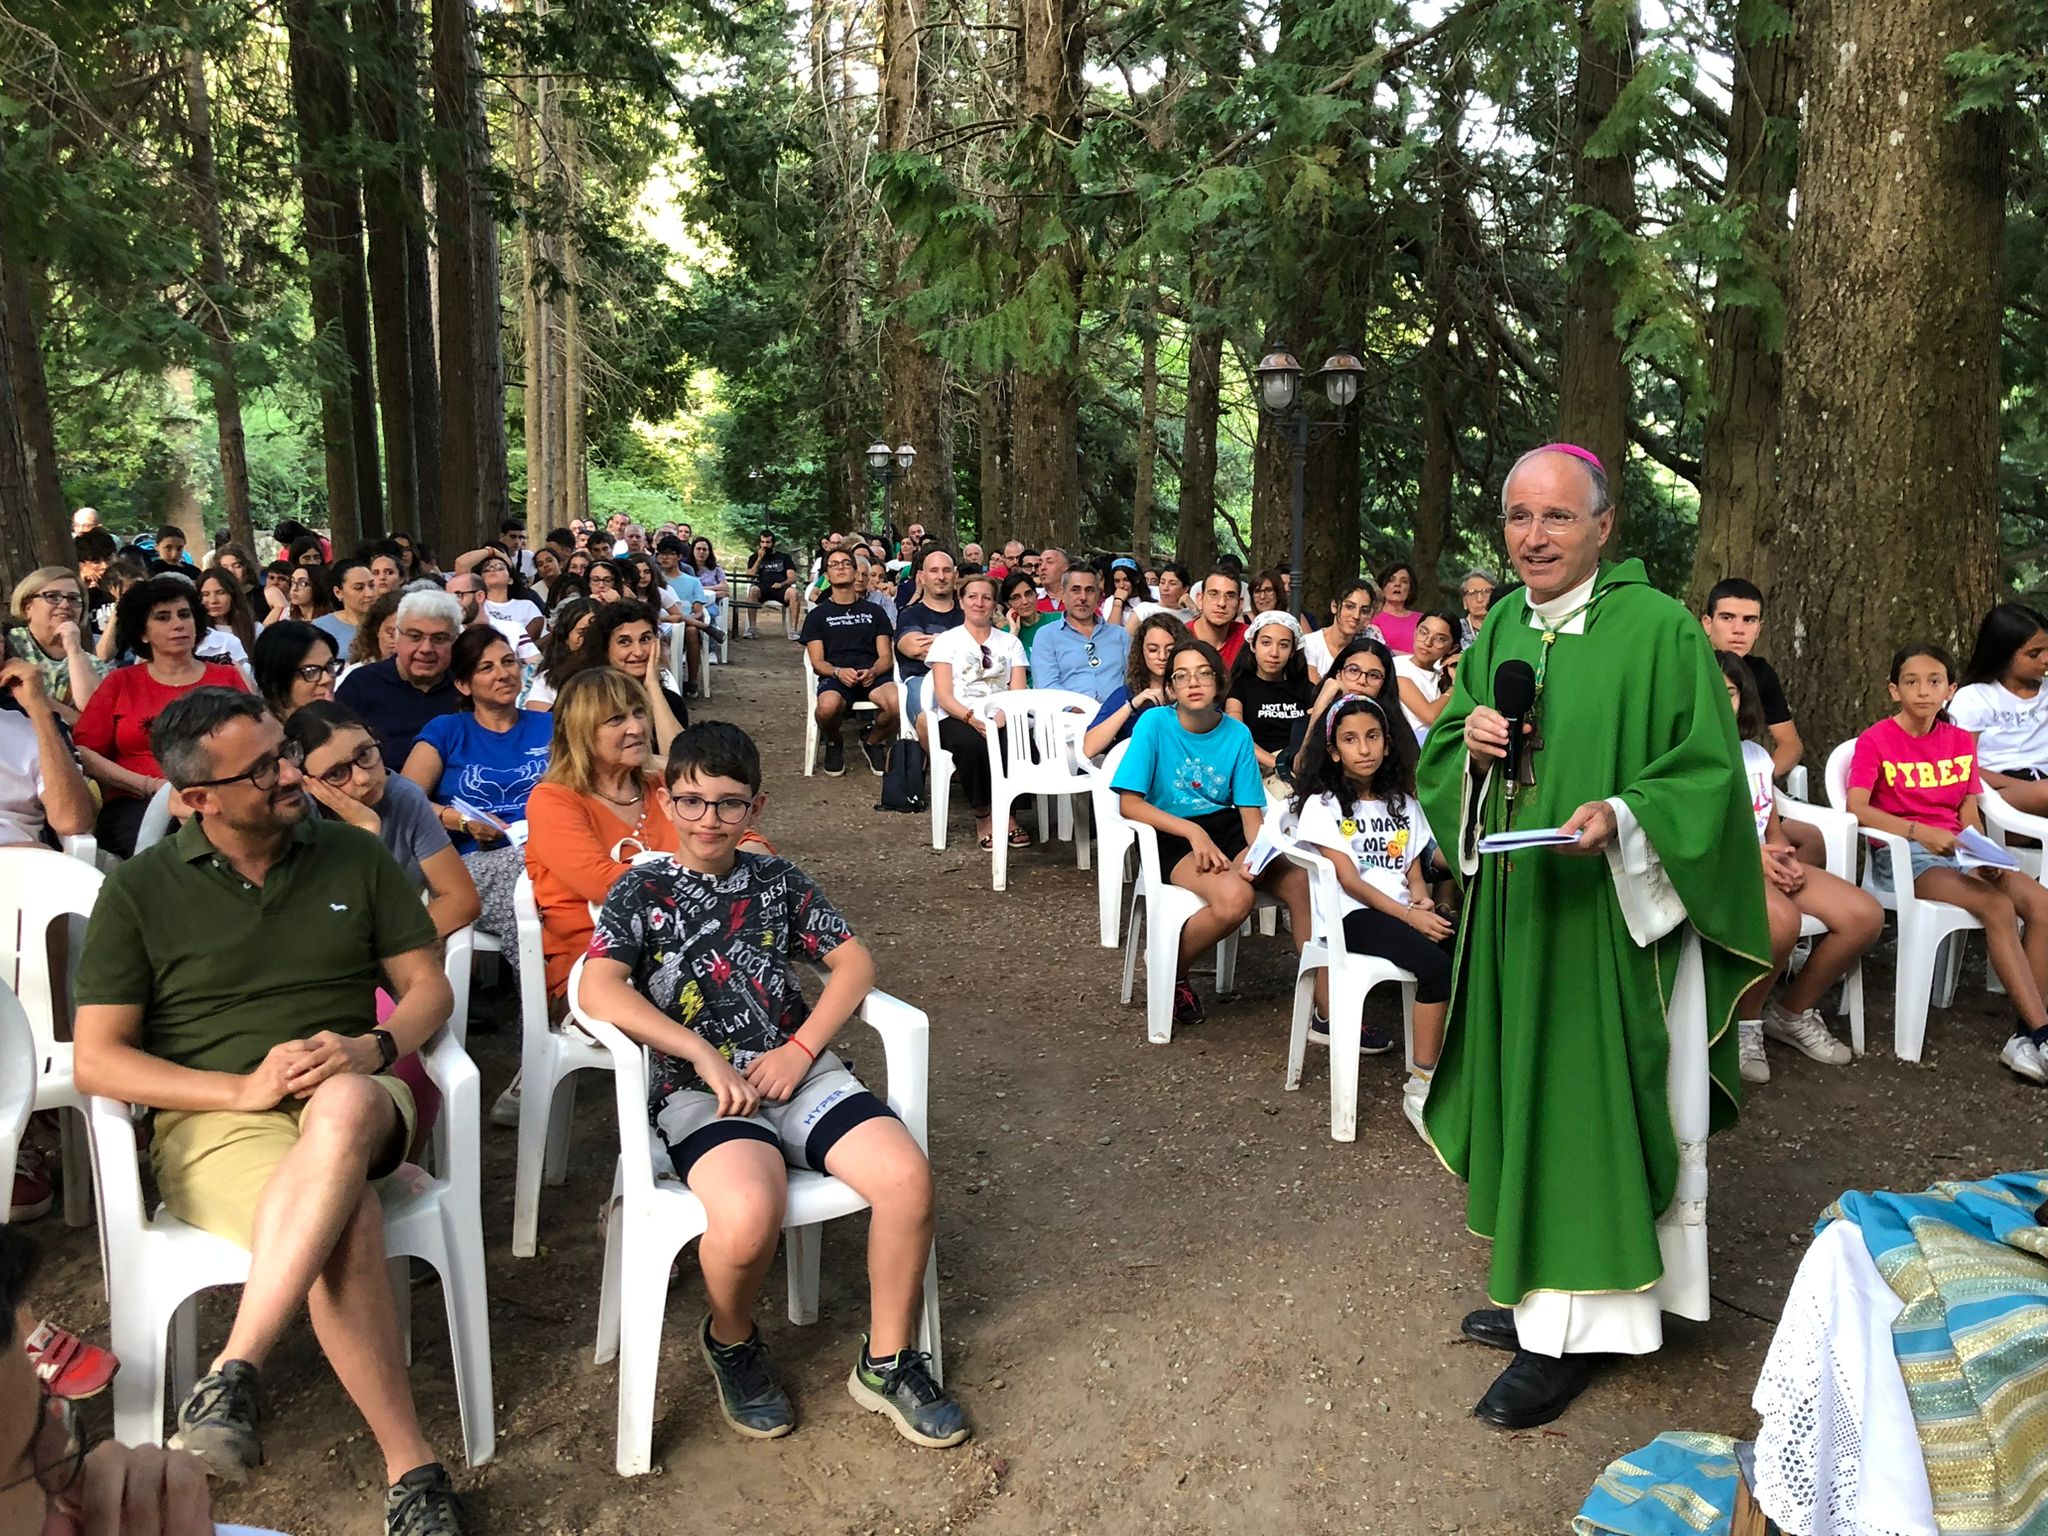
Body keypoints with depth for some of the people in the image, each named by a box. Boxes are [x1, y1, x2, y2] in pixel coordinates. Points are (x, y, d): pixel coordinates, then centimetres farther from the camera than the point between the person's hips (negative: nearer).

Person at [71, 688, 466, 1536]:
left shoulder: (354, 857, 11)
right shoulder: (139, 892, 5)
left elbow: (429, 987, 12)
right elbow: (95, 1060, 0)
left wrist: (371, 1049, -12)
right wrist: (243, 1088, -15)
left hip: (352, 1100, 2)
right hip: (213, 1119, -1)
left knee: (342, 1106, -40)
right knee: (347, 1222, -36)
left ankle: (232, 1374, -37)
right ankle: (409, 1467, -28)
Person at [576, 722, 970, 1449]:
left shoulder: (777, 880, 15)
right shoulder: (642, 891, 7)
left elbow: (854, 961, 10)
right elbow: (599, 989, -9)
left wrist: (801, 1049, -6)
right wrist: (705, 1057, -16)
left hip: (799, 1070, 3)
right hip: (699, 1089, -3)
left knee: (906, 1177, -22)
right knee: (749, 1214, -33)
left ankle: (887, 1361, 2)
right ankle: (731, 1342, 4)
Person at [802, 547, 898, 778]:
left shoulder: (874, 611, 21)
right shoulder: (818, 615, 17)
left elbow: (886, 656, 12)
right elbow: (817, 662, 7)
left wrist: (873, 672, -12)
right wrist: (838, 672, -16)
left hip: (872, 675, 1)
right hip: (834, 677, -1)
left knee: (898, 704, -35)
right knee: (828, 706, -39)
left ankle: (873, 742, 1)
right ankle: (833, 745, -1)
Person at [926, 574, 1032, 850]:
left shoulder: (1010, 642, 19)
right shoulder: (947, 640, 12)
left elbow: (1019, 693, 7)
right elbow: (944, 696, 0)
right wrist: (972, 718, -21)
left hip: (1001, 720, 2)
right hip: (958, 719, -2)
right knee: (973, 745, -39)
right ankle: (982, 815, -17)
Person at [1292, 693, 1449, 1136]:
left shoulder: (1402, 802, 20)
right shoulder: (1323, 805, 3)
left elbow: (1414, 867, 18)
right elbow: (1349, 881, -6)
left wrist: (1422, 899, -7)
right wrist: (1409, 917, -15)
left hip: (1405, 909, 5)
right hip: (1354, 916, -5)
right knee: (1436, 966, -32)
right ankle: (1421, 1087, -24)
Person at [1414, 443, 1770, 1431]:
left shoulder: (1659, 630, -11)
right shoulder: (1501, 627, 8)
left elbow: (1708, 770, -11)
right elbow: (1441, 757, 13)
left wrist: (1622, 812, -27)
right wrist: (1470, 746, -9)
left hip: (1609, 911, -6)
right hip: (1514, 907, 6)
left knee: (1587, 1102, 0)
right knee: (1524, 1085, 15)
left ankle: (1572, 1330, 14)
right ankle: (1536, 1285, 32)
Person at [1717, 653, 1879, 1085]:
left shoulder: (1756, 754, 18)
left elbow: (1773, 826, 21)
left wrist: (1786, 858, -2)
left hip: (1765, 864, 8)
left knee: (1865, 915, -8)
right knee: (1781, 919, -37)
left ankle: (1792, 1012, 11)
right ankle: (1745, 1022, -10)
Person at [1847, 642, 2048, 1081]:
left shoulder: (1962, 741, 12)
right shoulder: (1876, 741, -5)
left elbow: (1969, 814, 10)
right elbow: (1856, 807, -18)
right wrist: (1921, 832, -29)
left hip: (1956, 848, 6)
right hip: (1901, 852, -6)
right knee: (1998, 906, -28)